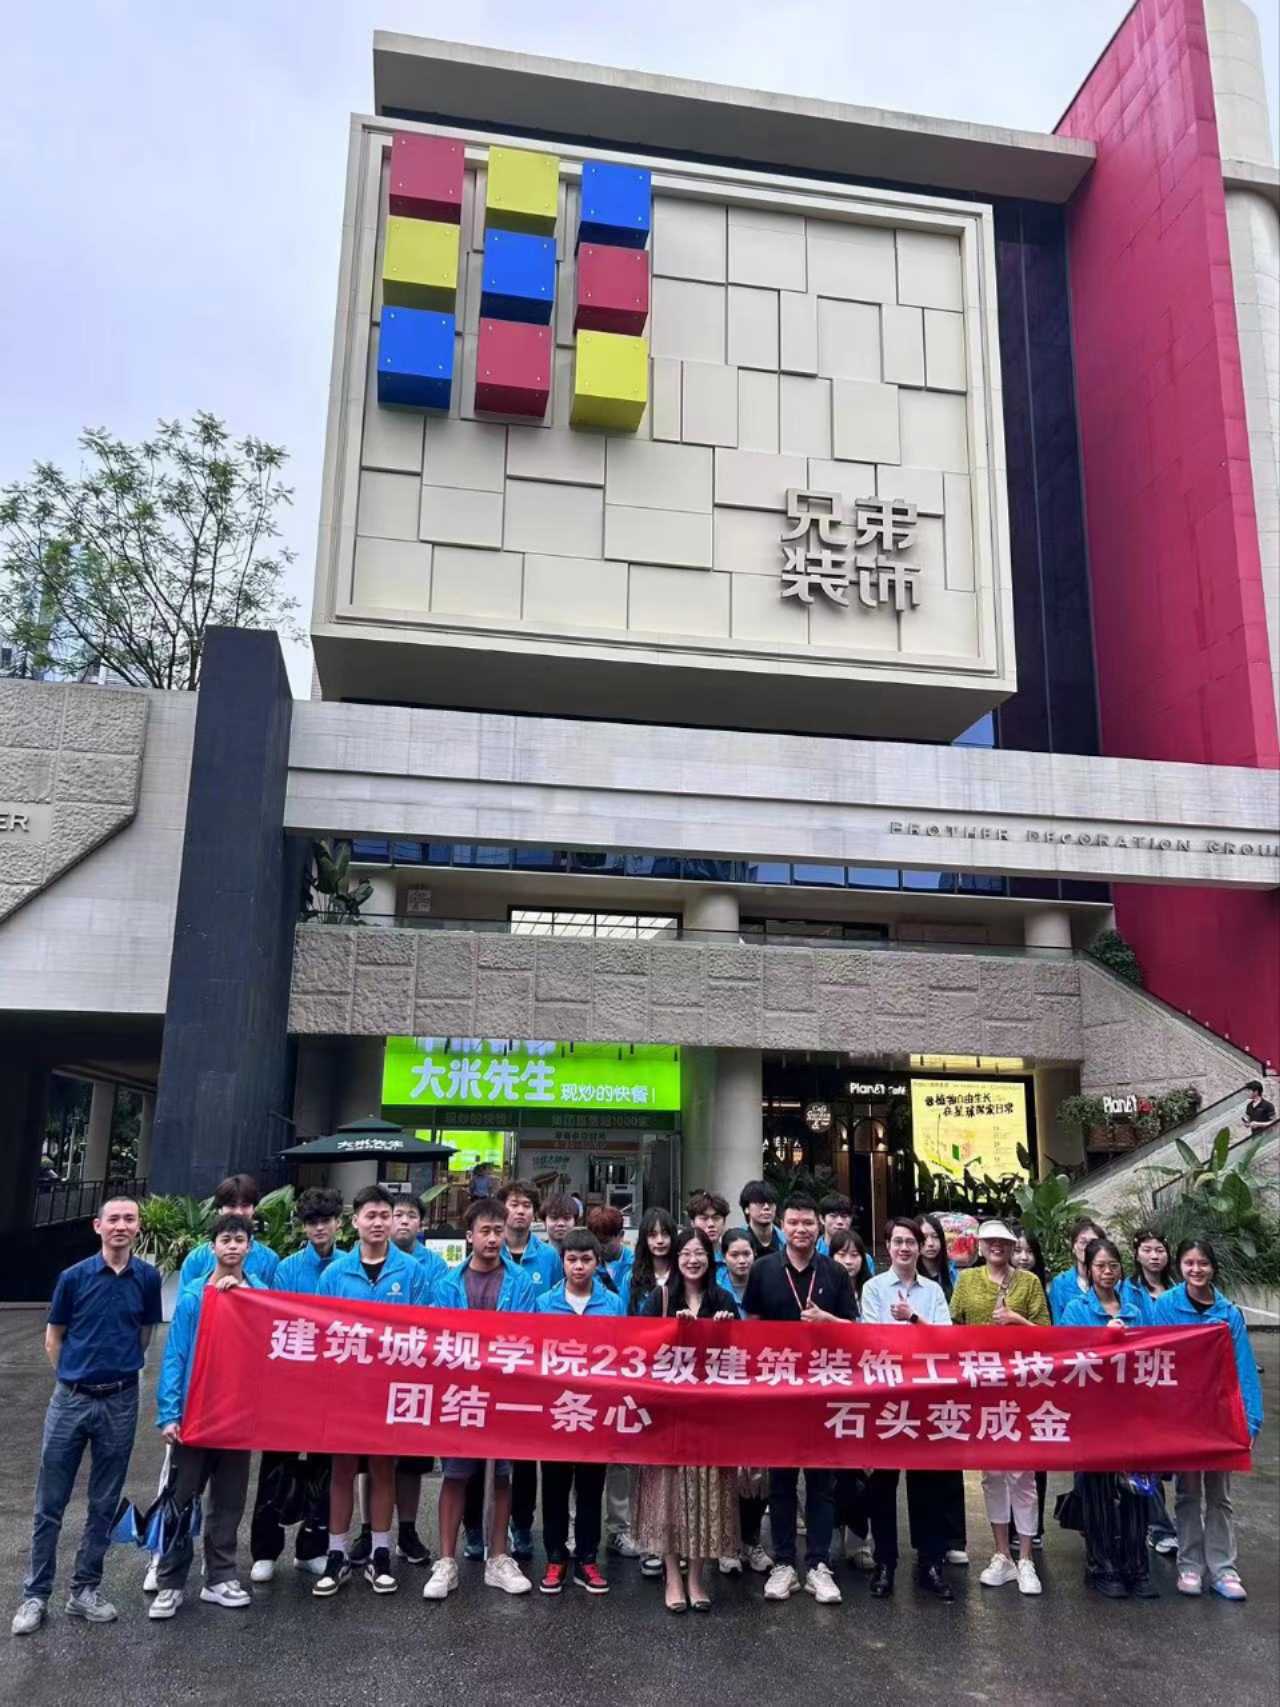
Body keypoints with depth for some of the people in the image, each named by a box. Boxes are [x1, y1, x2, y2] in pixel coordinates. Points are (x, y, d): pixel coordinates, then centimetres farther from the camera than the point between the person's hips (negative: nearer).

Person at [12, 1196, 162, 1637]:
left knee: (104, 1503, 10)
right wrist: (75, 1376, 6)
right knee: (50, 1503, 7)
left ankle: (85, 1591, 24)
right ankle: (35, 1594, 20)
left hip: (119, 1403, 1)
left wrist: (119, 1369, 9)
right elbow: (53, 1339, 4)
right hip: (70, 1400, -1)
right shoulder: (73, 1277, -7)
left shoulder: (147, 1278, -4)